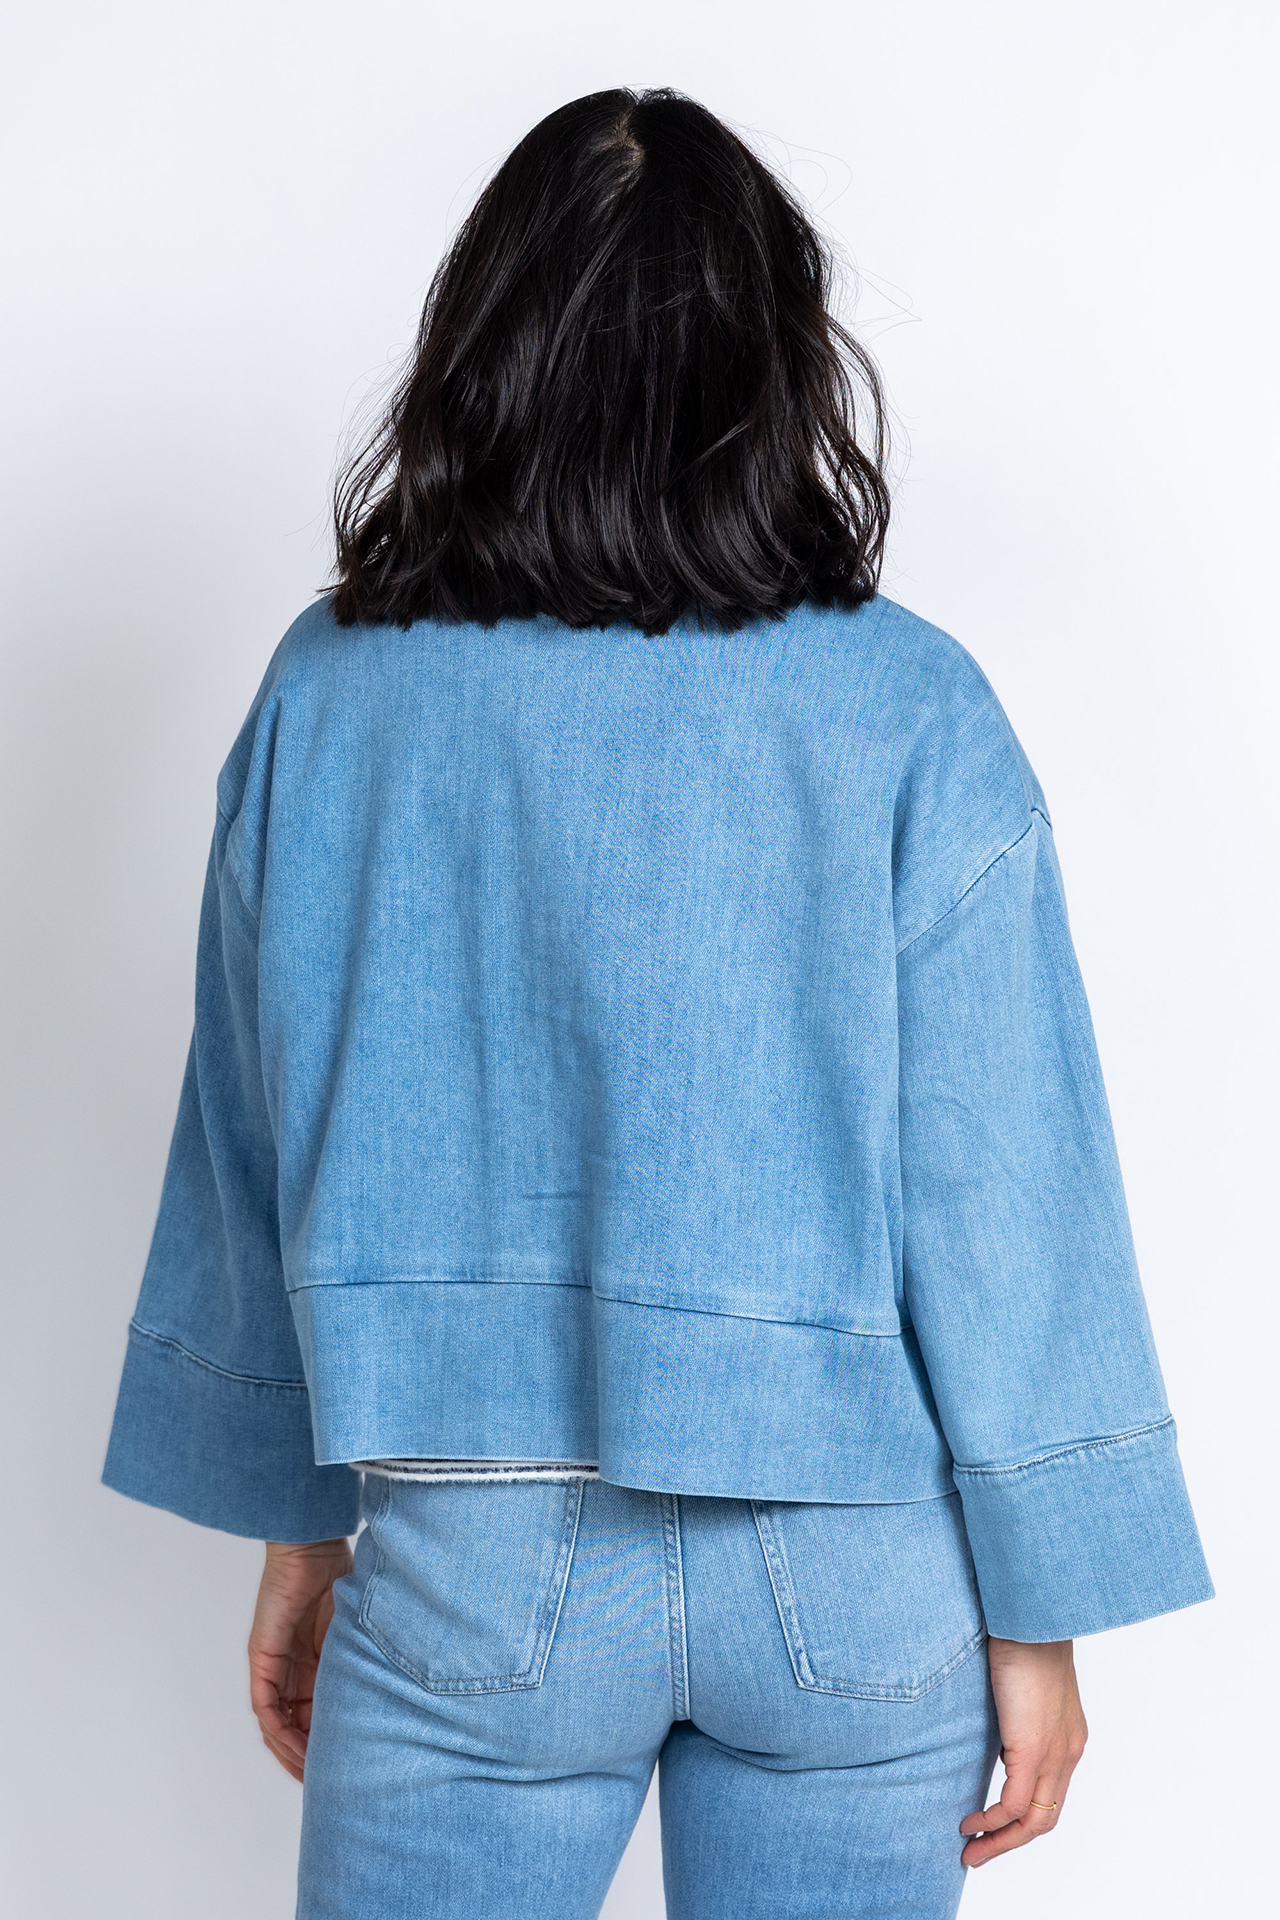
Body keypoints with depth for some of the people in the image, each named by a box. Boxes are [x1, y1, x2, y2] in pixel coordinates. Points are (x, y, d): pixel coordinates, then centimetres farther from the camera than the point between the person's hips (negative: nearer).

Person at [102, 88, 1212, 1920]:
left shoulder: (327, 694, -4)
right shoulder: (909, 712, -10)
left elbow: (258, 1151, 4)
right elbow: (1002, 1196, -8)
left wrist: (297, 1523, 16)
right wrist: (1039, 1614, 2)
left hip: (472, 1560, 1)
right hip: (858, 1573, 0)